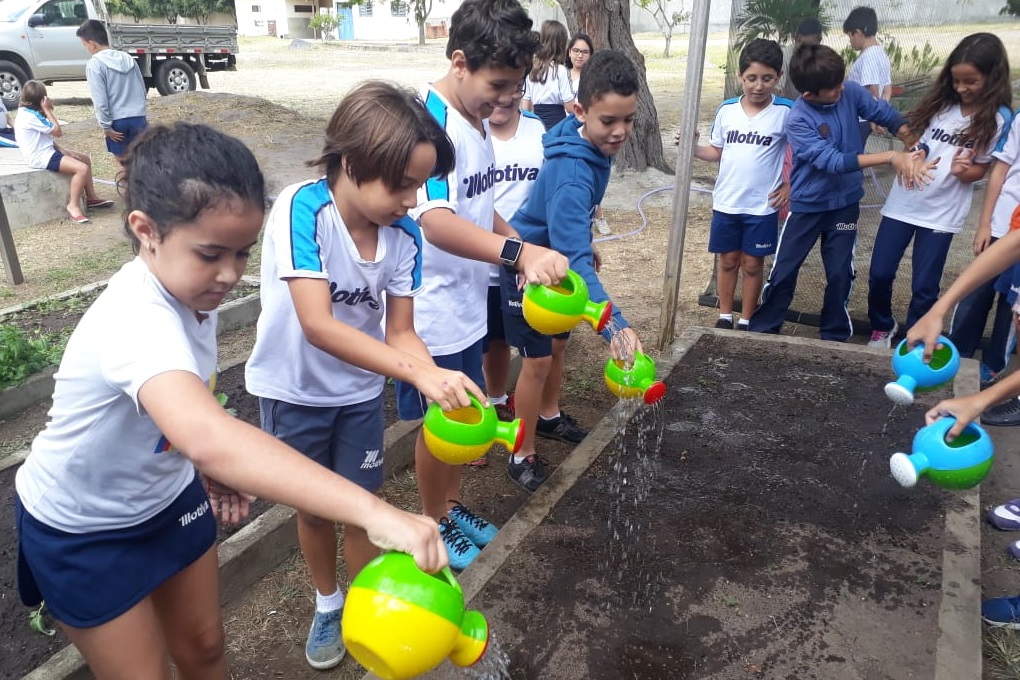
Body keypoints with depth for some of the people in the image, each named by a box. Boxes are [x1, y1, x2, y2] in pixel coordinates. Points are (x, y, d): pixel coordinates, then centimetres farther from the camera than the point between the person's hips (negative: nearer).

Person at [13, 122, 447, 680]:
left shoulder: (190, 285, -14)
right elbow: (208, 438, -60)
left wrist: (212, 465, -1)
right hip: (80, 531, -6)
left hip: (166, 495, 7)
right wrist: (374, 512, -66)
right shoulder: (136, 318, -40)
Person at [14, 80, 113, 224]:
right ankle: (73, 206, -17)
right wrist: (48, 110, -9)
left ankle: (91, 197, 22)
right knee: (82, 168, -24)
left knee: (85, 159, 17)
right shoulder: (30, 117, -20)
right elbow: (57, 132, -15)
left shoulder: (26, 113, 12)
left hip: (46, 151, 11)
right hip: (41, 157, -11)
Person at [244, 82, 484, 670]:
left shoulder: (405, 235, -15)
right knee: (314, 508, 17)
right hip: (294, 391, -2)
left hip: (361, 391, 2)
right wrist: (419, 373, -44)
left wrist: (444, 383, -31)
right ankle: (328, 603, 44)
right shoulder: (302, 208, -29)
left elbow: (400, 333, -11)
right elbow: (317, 325, -36)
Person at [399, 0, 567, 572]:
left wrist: (524, 247, 7)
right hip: (434, 311, -8)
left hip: (469, 302, 8)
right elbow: (437, 223, -39)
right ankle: (435, 524, 32)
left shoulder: (477, 120, 5)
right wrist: (519, 252, -52)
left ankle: (454, 506, 42)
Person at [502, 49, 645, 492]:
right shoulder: (572, 174, -38)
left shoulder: (597, 145, -10)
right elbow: (574, 258, -47)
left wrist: (586, 246, 22)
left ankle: (549, 414, 46)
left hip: (559, 259, 9)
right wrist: (614, 325, -56)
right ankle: (523, 456, 15)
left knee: (559, 342, 22)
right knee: (538, 360, -2)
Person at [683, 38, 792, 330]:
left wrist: (791, 185, -7)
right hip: (726, 203, 3)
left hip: (762, 206, -2)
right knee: (728, 261, 13)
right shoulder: (727, 110, 0)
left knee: (752, 265, 8)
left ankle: (745, 321, 22)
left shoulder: (786, 112, -9)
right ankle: (725, 317, 27)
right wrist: (692, 147, -8)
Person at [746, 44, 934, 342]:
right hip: (808, 205, -3)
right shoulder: (797, 120, -23)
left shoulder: (850, 91, -10)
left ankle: (835, 335, 27)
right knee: (784, 271, 6)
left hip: (845, 202, 3)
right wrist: (890, 157, -31)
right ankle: (762, 329, 23)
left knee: (840, 273, 10)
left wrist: (913, 152, -13)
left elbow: (886, 113, 1)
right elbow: (834, 161, -29)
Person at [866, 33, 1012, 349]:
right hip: (904, 201, 3)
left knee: (924, 287, 2)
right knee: (880, 274, 4)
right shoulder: (939, 102, 2)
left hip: (943, 212, -2)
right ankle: (882, 327, 31)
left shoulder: (999, 119, -5)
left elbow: (981, 168, 0)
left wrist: (963, 170, -22)